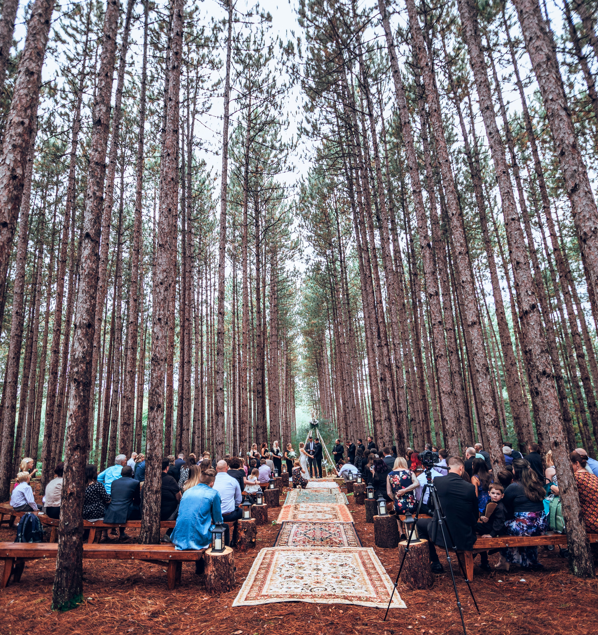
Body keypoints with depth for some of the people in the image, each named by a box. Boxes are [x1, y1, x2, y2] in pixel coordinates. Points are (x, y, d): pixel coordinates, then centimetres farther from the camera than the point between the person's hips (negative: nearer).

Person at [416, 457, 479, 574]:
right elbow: (475, 517, 2)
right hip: (465, 538, 3)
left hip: (442, 535, -3)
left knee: (420, 523, 24)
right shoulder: (470, 488, -9)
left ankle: (435, 563, 21)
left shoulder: (437, 481, -11)